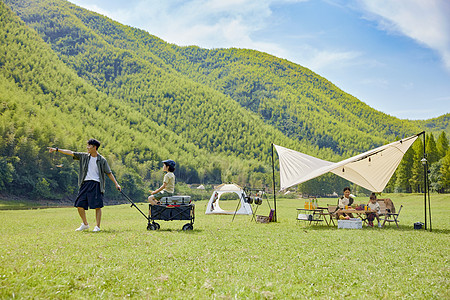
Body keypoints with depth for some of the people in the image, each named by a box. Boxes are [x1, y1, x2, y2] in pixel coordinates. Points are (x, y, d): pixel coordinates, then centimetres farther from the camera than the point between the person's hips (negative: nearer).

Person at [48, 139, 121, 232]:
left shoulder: (102, 160, 2)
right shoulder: (84, 156, 11)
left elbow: (109, 173, 5)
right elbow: (71, 153, 10)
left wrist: (116, 184, 0)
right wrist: (57, 149, 6)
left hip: (96, 184, -4)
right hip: (85, 183, 4)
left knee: (97, 206, -7)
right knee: (79, 205, 1)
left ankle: (97, 226, 3)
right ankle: (85, 224, 19)